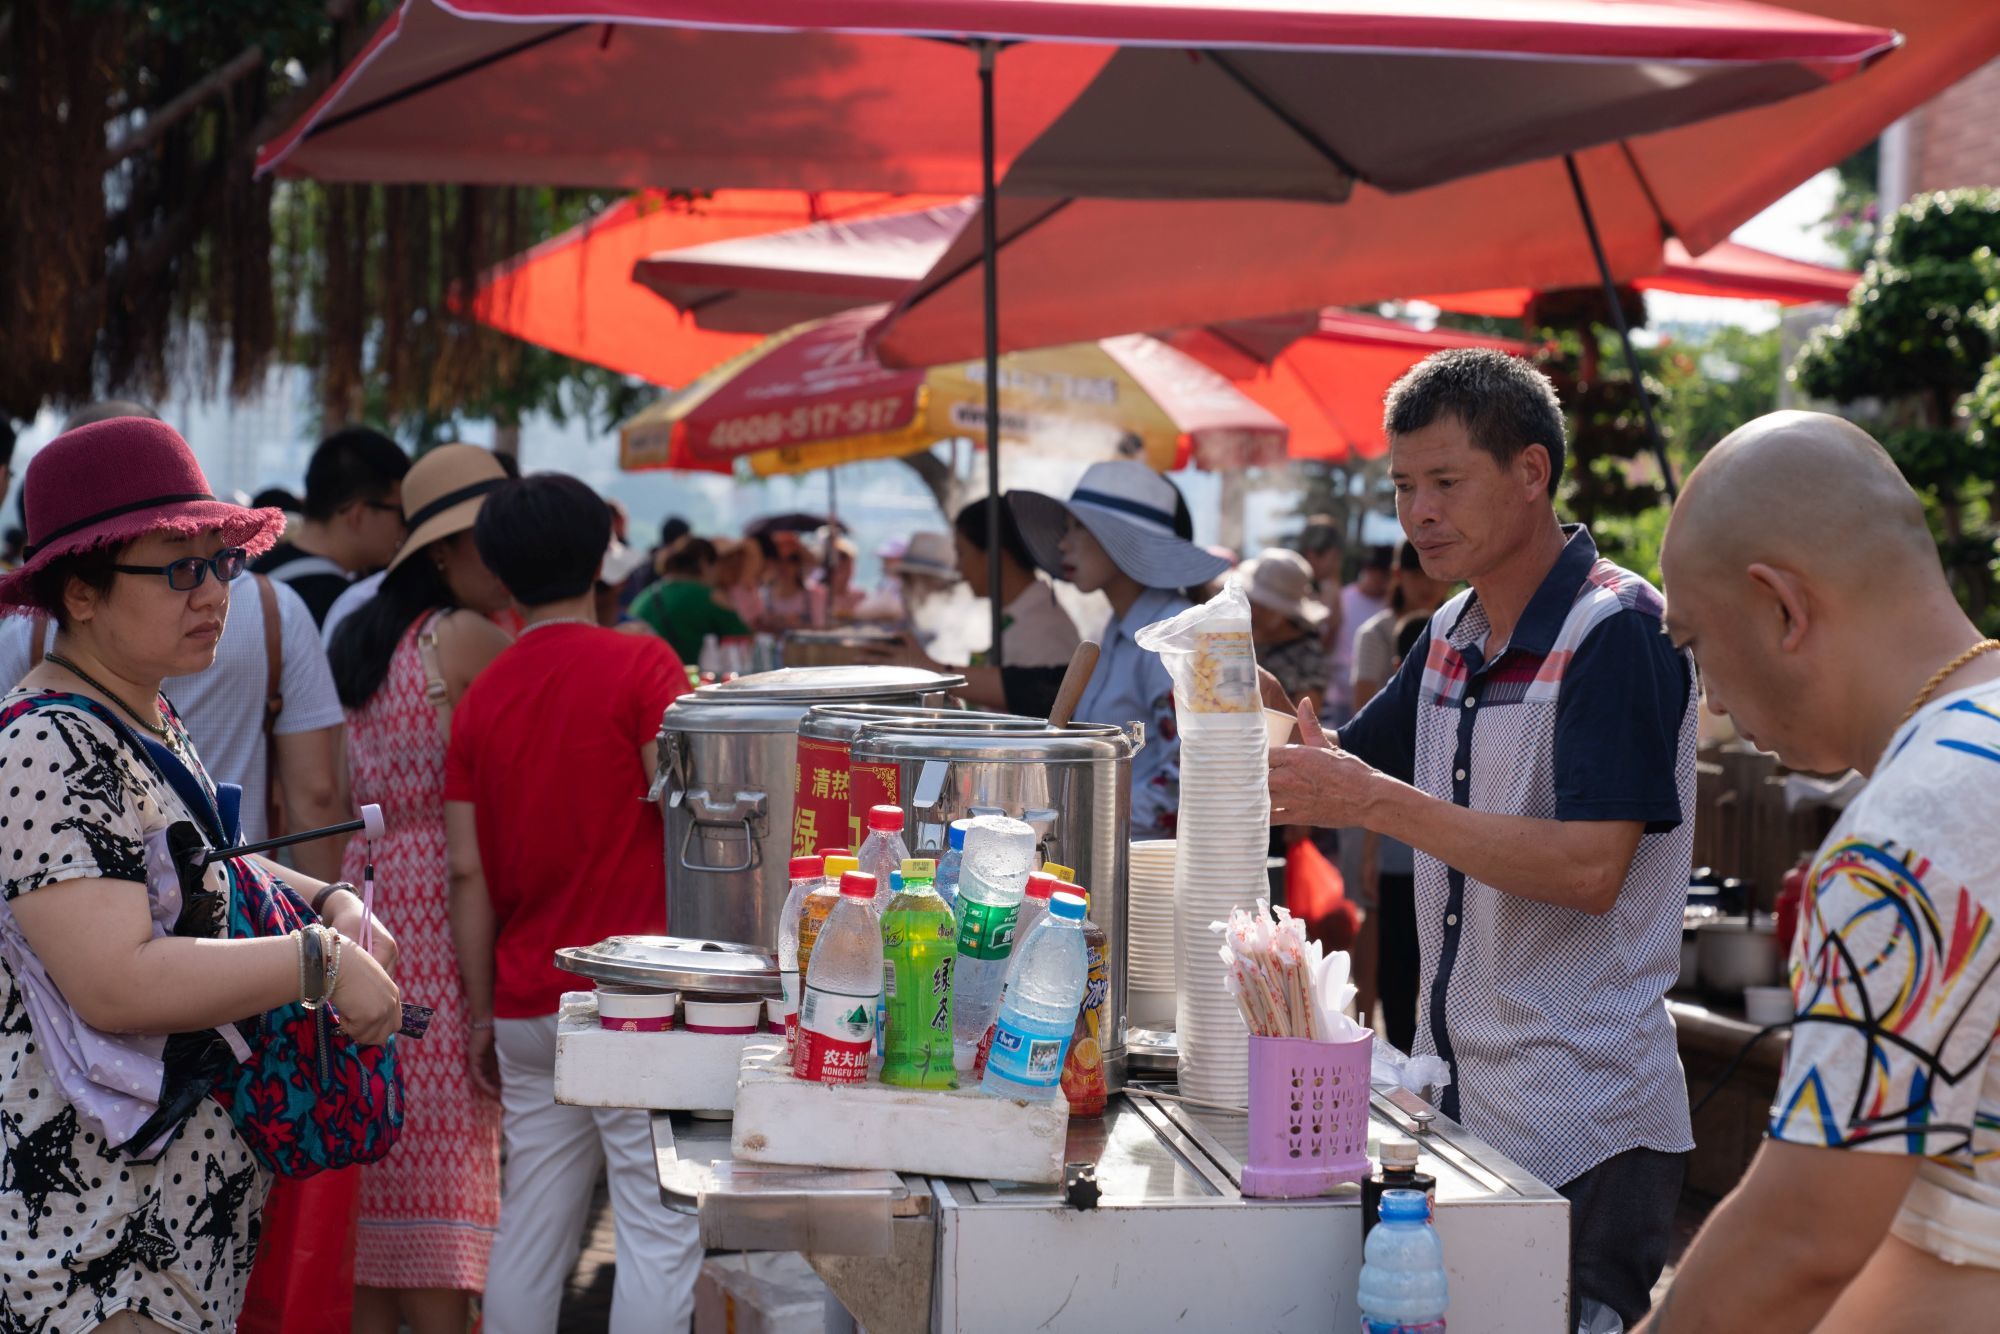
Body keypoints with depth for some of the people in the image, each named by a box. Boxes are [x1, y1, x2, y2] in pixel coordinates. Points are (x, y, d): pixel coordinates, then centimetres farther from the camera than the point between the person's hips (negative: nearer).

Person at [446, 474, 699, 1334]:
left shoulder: (482, 698, 9)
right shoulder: (640, 665, -5)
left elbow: (468, 873, 8)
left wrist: (482, 1014, 14)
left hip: (528, 1006, 5)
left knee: (528, 1236, 9)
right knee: (660, 1236, -2)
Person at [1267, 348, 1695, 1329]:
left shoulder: (1617, 631, -13)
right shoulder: (1449, 638, 11)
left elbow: (1591, 869, -22)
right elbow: (1354, 770, 20)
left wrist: (1380, 804, -25)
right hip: (1453, 1101, 8)